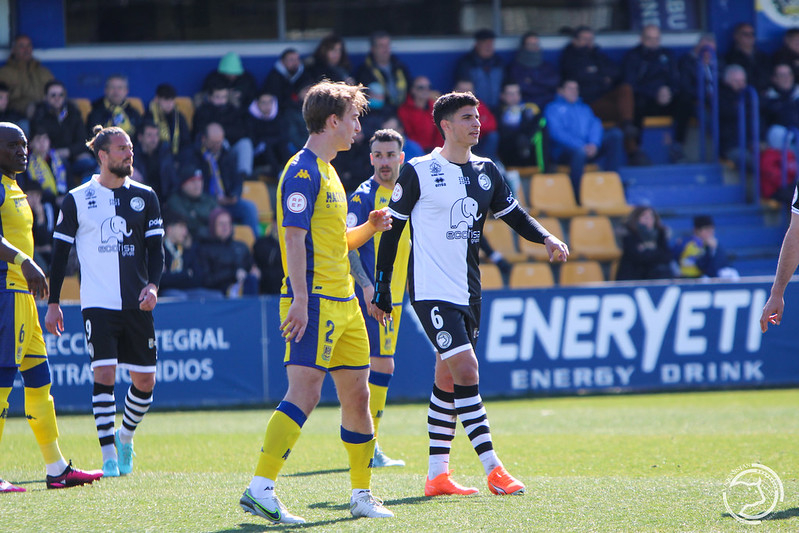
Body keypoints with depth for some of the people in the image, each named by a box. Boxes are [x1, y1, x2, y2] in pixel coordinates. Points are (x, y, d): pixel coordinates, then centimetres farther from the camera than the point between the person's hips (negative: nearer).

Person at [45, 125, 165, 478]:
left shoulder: (145, 197, 8)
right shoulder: (77, 200, 2)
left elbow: (155, 247, 9)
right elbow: (60, 251, 6)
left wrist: (152, 285, -10)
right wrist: (53, 303, 4)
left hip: (136, 304, 3)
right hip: (98, 303, -3)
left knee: (145, 380, 3)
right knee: (104, 374, -14)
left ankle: (126, 436, 30)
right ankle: (109, 457, -8)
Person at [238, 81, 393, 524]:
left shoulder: (327, 172, 21)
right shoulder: (302, 172, -10)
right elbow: (294, 238, -17)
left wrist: (369, 228, 10)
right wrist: (300, 299, -24)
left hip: (342, 303, 10)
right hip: (315, 301, -10)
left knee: (357, 394, 11)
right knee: (304, 391, -17)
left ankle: (362, 495, 19)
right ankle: (260, 489, -21)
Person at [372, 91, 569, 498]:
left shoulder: (485, 172, 10)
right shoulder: (418, 172, -6)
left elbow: (514, 215, 18)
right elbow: (391, 230, -3)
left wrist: (547, 239, -2)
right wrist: (381, 290, -3)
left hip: (467, 292, 7)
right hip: (431, 290, -7)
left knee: (448, 378, 9)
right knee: (466, 368, -17)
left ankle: (437, 473, 15)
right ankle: (492, 469, -19)